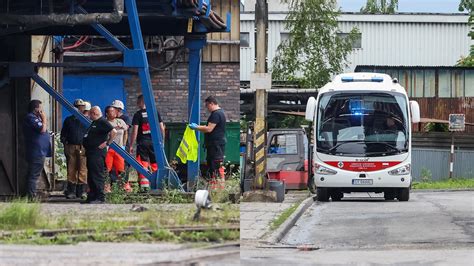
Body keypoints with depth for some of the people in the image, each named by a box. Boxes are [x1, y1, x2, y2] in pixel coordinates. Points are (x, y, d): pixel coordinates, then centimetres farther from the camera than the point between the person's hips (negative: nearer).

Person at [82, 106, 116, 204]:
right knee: (91, 176, 12)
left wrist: (107, 143, -18)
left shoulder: (102, 122, -11)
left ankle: (100, 198, -12)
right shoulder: (94, 123, 20)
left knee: (97, 175, -12)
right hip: (91, 152, 11)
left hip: (98, 152, -11)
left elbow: (114, 132, -22)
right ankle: (92, 197, 17)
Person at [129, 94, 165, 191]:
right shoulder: (155, 112, 6)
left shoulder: (138, 114, -4)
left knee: (142, 166, -1)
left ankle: (144, 186, -9)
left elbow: (135, 131, -8)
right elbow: (162, 128, 6)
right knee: (156, 165, 10)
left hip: (142, 142, -3)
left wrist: (131, 145, -3)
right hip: (155, 142, 3)